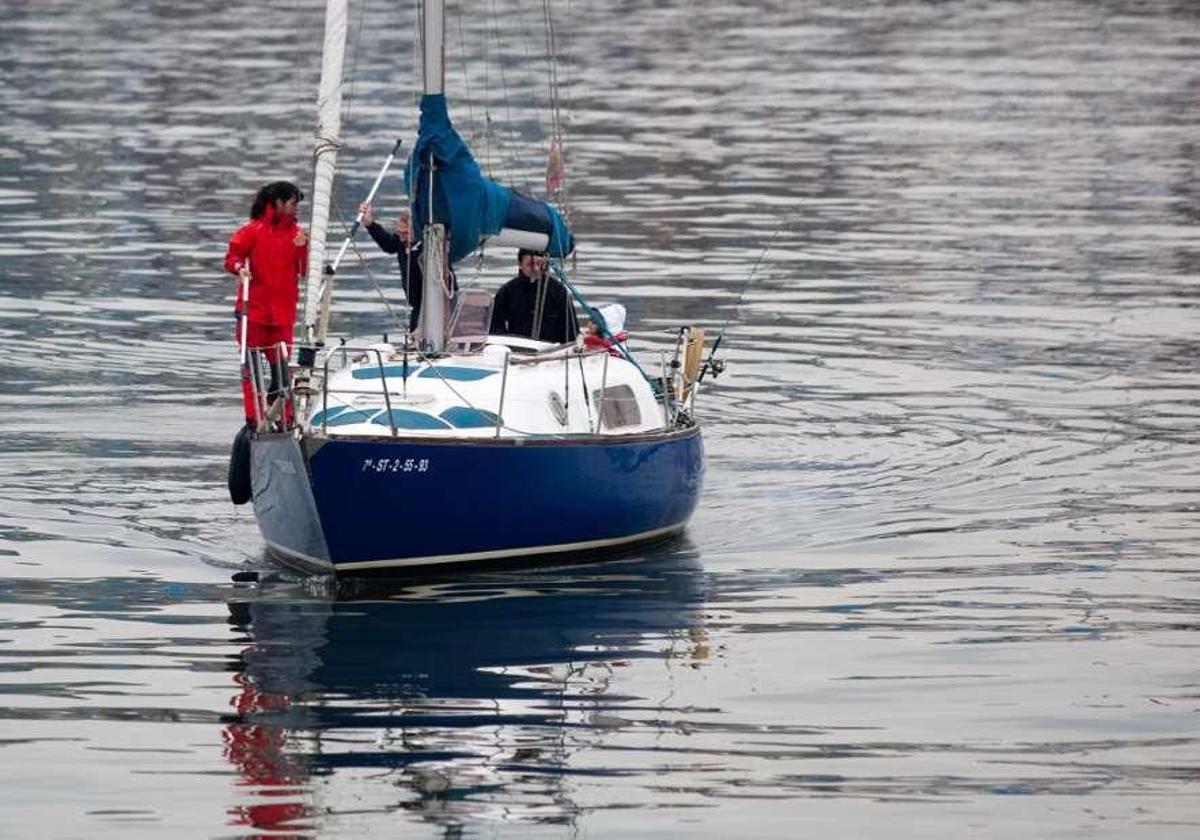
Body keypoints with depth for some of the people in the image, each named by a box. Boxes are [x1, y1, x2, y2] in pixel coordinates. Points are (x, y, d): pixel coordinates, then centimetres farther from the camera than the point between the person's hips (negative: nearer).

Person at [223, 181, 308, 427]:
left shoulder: (296, 233, 9)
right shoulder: (254, 230, -3)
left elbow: (305, 270, 9)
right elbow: (232, 257, 0)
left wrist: (303, 248, -8)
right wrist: (239, 268, -21)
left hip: (283, 311, 4)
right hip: (255, 307, -4)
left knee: (282, 366, 2)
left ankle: (283, 418, 9)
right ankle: (253, 418, 4)